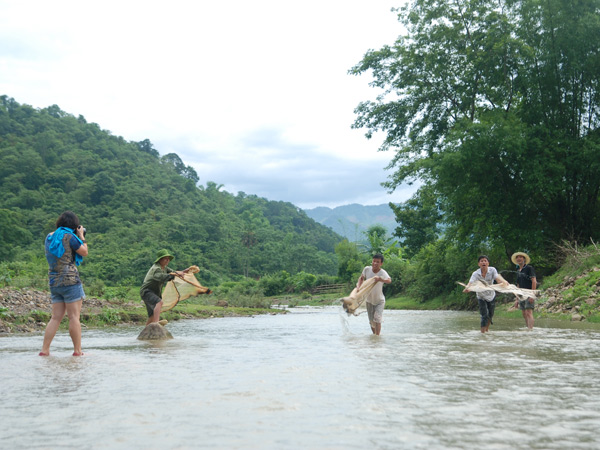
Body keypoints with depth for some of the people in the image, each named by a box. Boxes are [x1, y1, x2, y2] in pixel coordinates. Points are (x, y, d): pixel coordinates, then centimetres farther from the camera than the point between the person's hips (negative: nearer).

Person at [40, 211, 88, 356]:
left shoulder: (49, 237, 12)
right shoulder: (69, 237, -10)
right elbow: (84, 252, -2)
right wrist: (81, 236, 11)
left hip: (54, 282, 7)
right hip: (70, 280, -7)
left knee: (56, 317, 10)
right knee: (74, 316, -2)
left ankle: (44, 350, 5)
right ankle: (77, 351, 1)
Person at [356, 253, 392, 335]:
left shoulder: (383, 273, -23)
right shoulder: (367, 269, -13)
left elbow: (389, 280, -44)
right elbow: (361, 278, 5)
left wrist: (380, 279, -64)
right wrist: (358, 286, -12)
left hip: (379, 301, -3)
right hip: (369, 300, 3)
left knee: (377, 318, -19)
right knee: (371, 321, 11)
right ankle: (374, 334, 31)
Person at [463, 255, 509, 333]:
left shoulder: (492, 270, -19)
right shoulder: (476, 274, -23)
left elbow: (497, 278, -36)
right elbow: (471, 282, -38)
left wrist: (504, 282, -60)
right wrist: (467, 288, -62)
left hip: (491, 295, 2)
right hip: (481, 297, -2)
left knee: (490, 314, 16)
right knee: (484, 316, -12)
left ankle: (487, 329, 42)